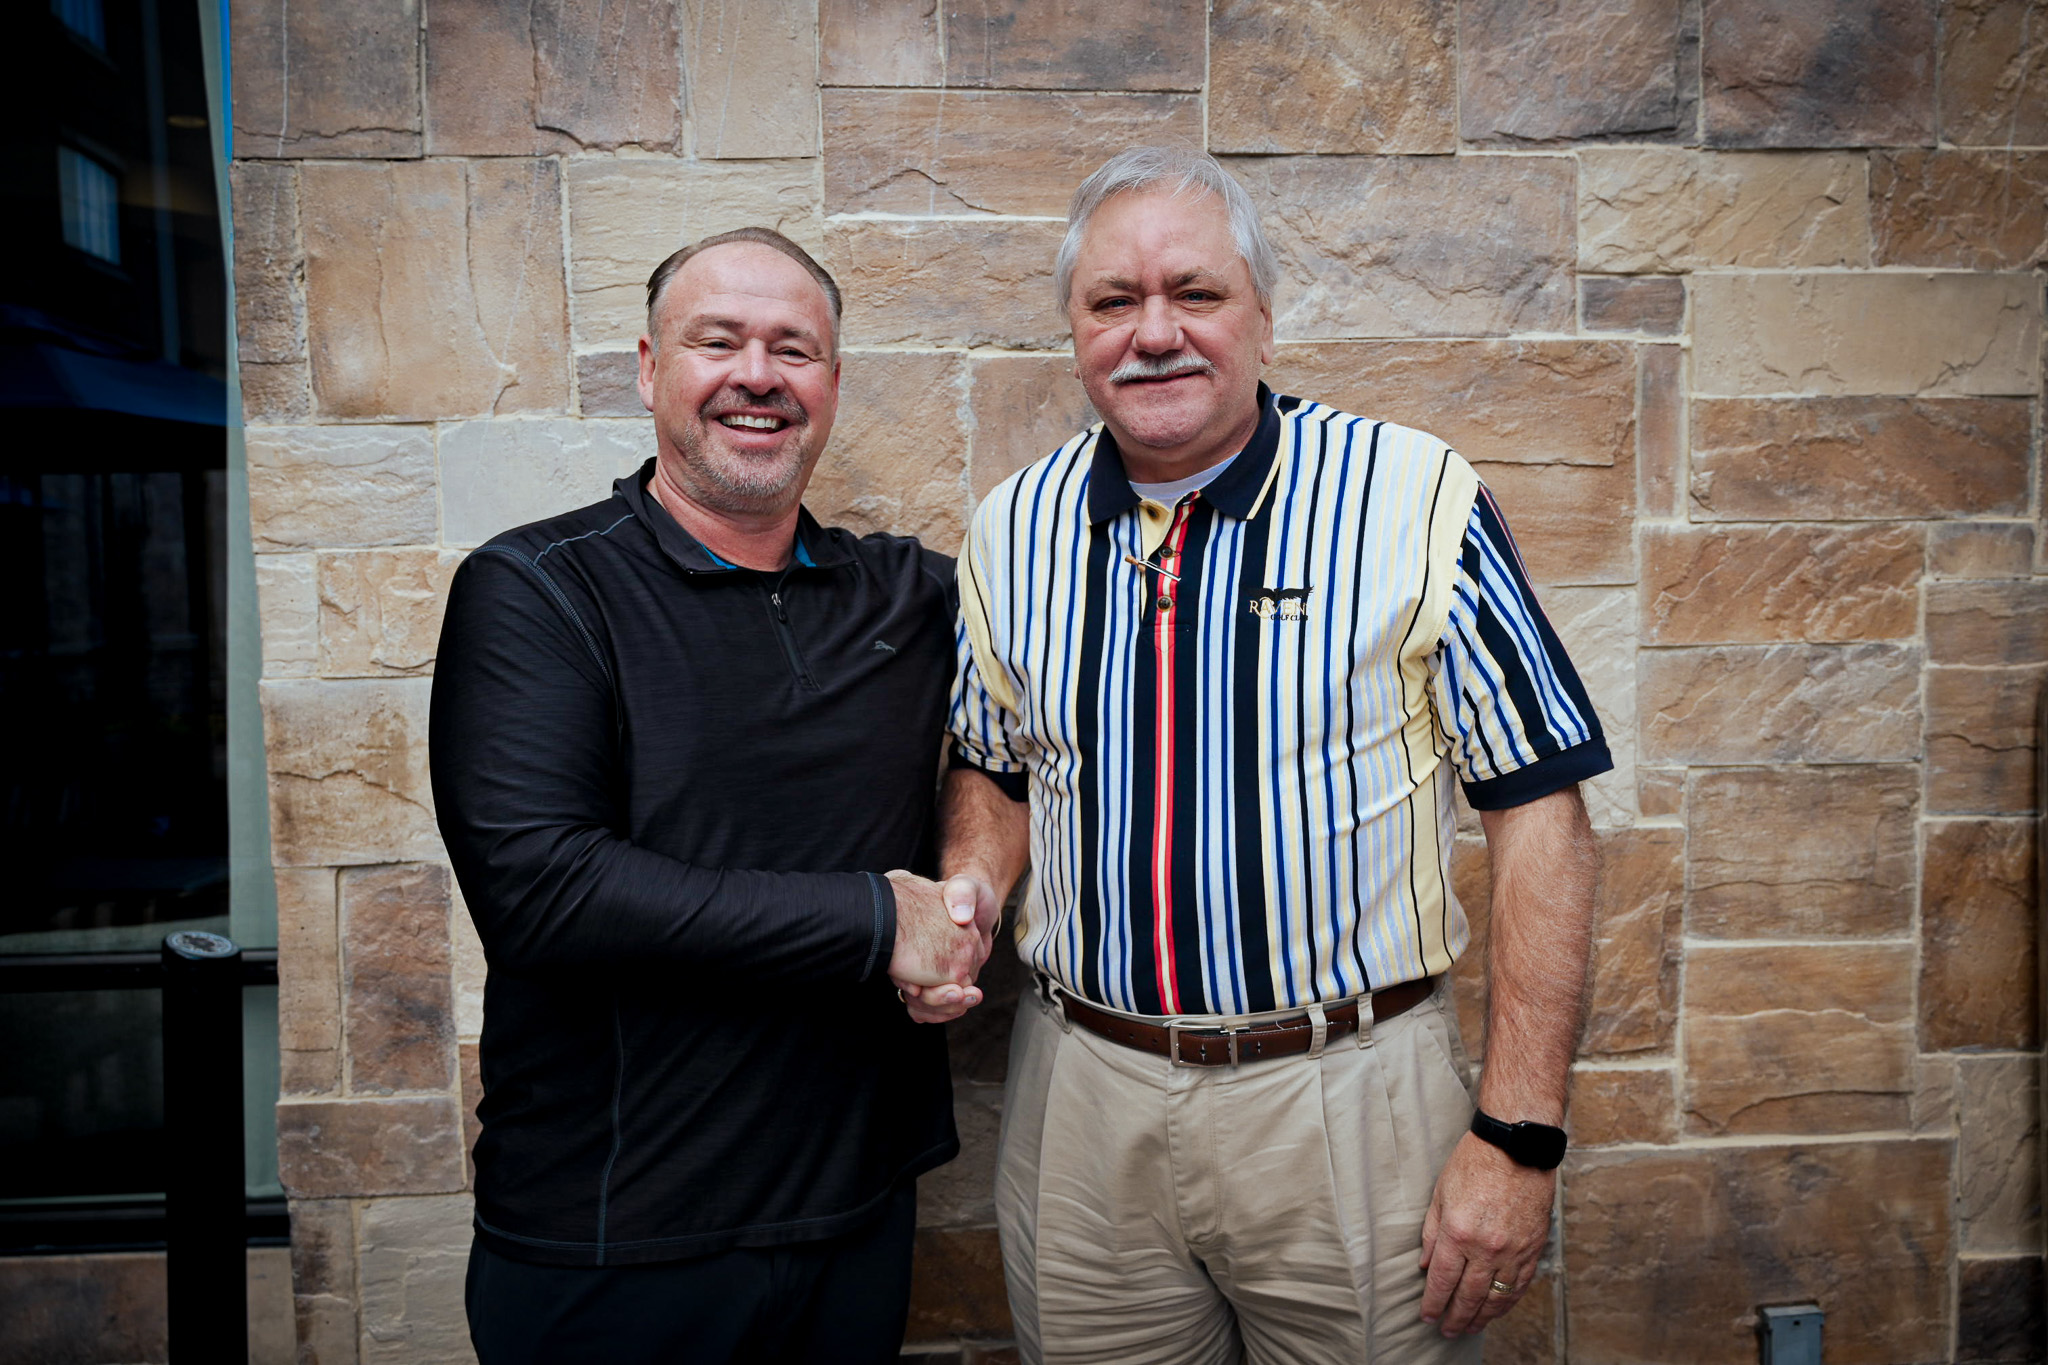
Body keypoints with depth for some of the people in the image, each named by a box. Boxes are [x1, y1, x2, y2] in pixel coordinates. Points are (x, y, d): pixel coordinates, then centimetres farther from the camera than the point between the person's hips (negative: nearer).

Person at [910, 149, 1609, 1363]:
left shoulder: (1420, 501, -10)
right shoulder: (1016, 528, 2)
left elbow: (1540, 809, -10)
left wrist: (1520, 1135, -13)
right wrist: (965, 899, -5)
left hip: (1349, 1102, -3)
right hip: (1082, 1097, 4)